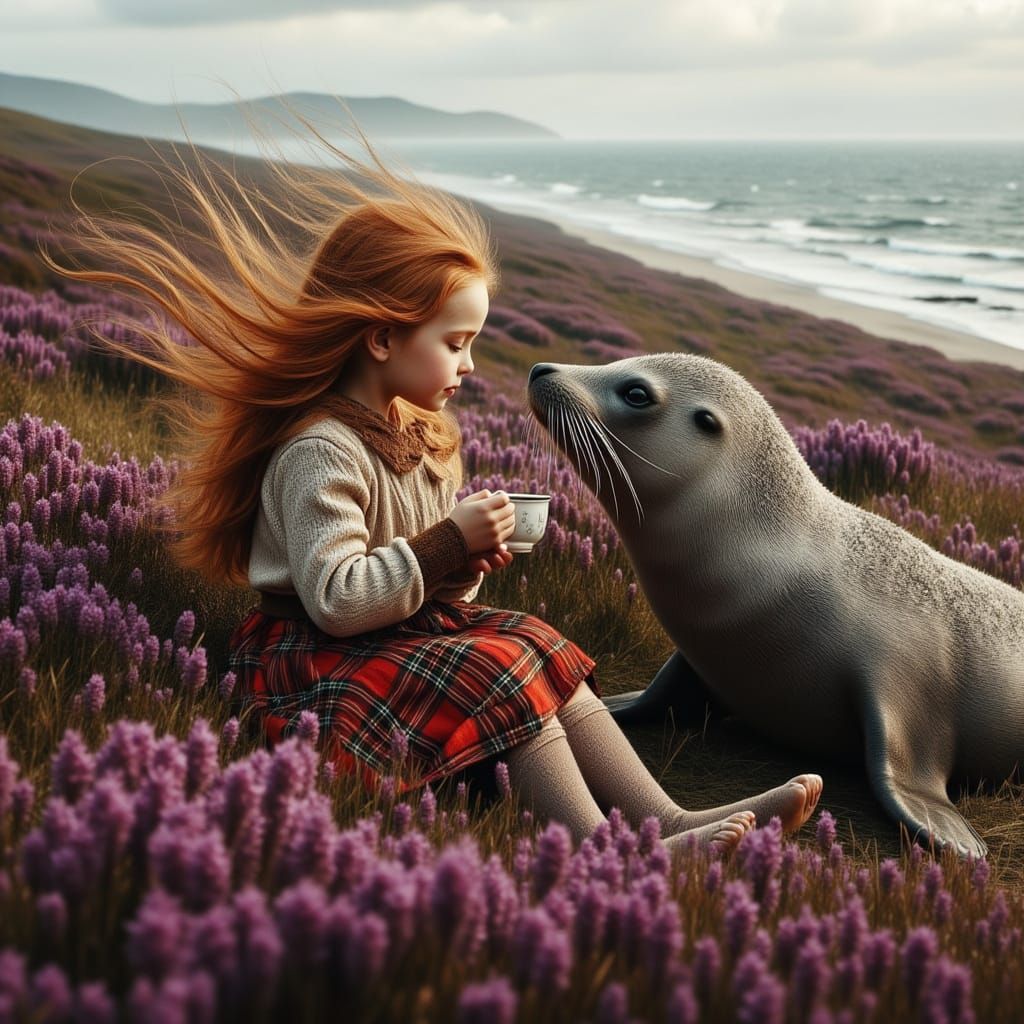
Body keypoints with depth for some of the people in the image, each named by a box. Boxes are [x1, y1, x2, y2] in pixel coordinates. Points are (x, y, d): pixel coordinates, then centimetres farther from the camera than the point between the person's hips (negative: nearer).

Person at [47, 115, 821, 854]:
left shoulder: (418, 429, 9)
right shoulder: (319, 451, -23)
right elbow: (335, 598, -29)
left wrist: (468, 563, -6)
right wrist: (449, 547, -26)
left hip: (410, 628, 9)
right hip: (320, 659, -9)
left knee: (541, 644, -8)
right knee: (501, 673, -24)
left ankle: (666, 819, -15)